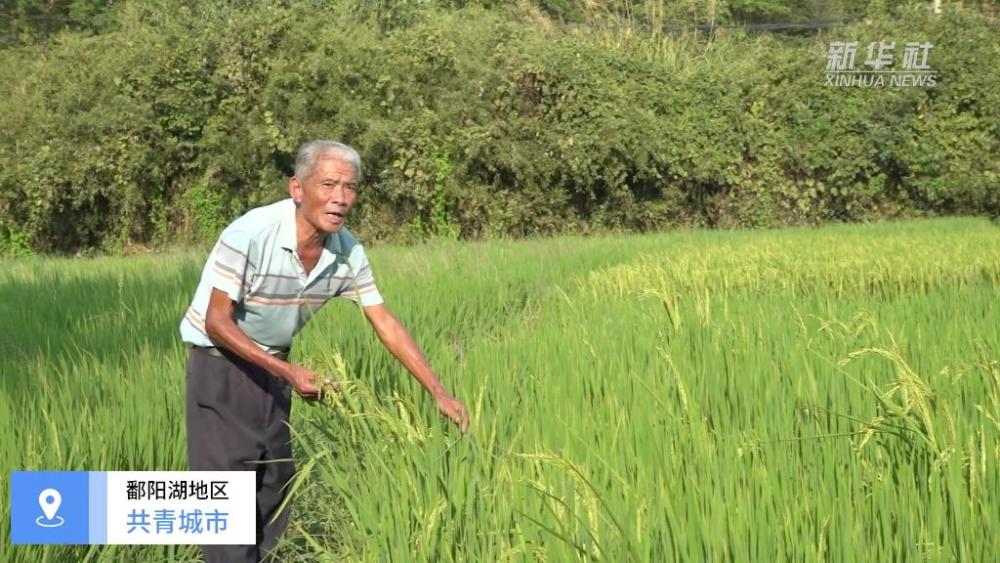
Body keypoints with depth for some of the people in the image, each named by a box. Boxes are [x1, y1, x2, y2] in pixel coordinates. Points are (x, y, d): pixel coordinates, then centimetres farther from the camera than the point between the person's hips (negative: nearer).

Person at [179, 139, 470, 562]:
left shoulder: (348, 252, -10)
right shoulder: (250, 235, -28)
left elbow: (385, 324, -3)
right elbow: (216, 322, -23)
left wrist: (438, 392, -7)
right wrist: (289, 372, -29)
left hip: (272, 368, 6)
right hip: (219, 364, -6)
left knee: (274, 485, 10)